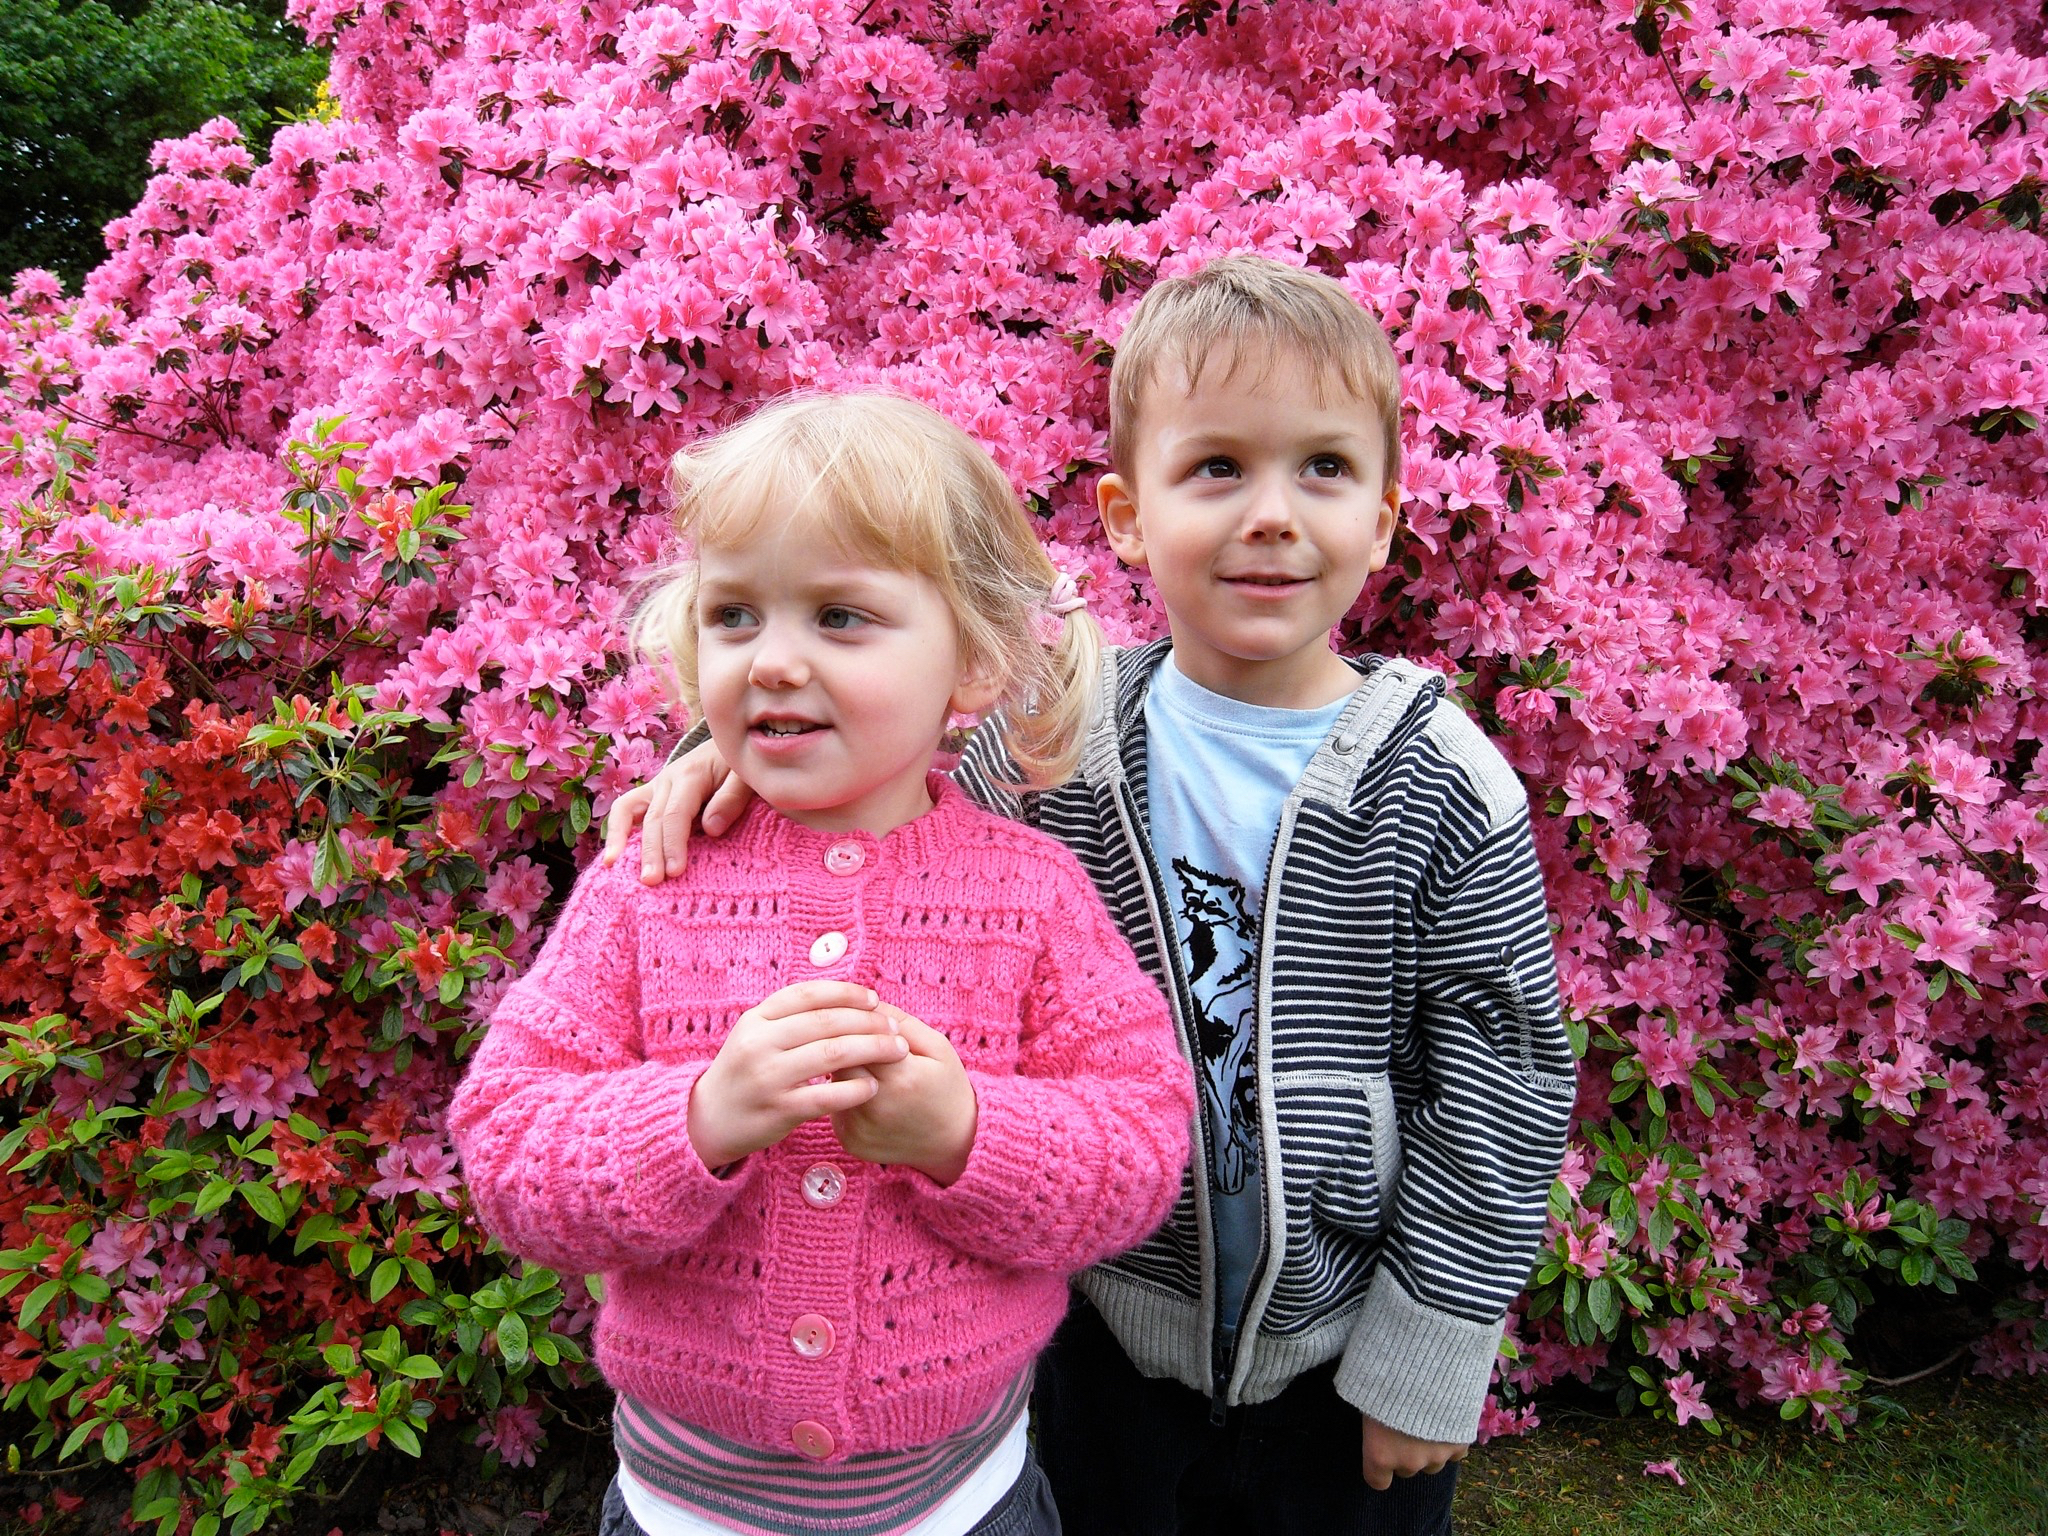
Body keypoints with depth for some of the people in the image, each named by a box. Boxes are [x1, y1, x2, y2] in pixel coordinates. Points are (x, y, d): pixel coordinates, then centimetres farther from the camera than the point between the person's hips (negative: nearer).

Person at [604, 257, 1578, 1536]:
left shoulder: (1444, 788, -16)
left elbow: (1504, 1087, -11)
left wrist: (1430, 1351, -7)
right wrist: (745, 765, -16)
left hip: (1340, 1361, -1)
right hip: (1107, 1331, 2)